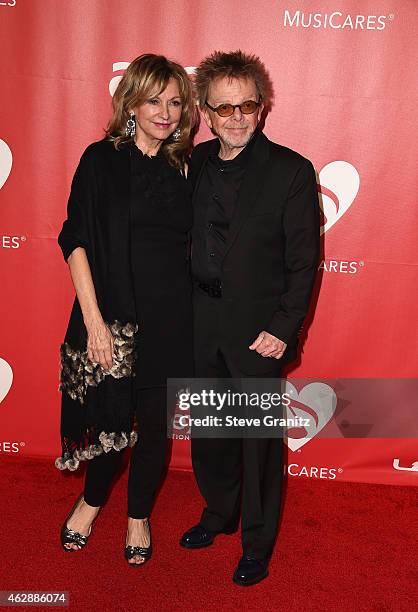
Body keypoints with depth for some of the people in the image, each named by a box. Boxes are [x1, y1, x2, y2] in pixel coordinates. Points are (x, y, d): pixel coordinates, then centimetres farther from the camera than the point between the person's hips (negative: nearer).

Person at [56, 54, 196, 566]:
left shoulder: (182, 167, 6)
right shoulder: (101, 159, -5)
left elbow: (188, 245, 9)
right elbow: (76, 242, -9)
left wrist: (194, 314, 3)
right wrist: (94, 322, -14)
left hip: (171, 317, 3)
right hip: (113, 314, -3)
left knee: (156, 424, 10)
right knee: (111, 417, 9)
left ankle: (138, 516, 36)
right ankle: (91, 500, 41)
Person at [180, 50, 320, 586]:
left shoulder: (292, 171, -9)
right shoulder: (195, 163, 5)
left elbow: (303, 260, -10)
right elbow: (186, 239, 10)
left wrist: (283, 329, -15)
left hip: (259, 328, -4)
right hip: (202, 322, 5)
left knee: (259, 439, 9)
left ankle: (257, 544, 31)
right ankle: (219, 512, 45)